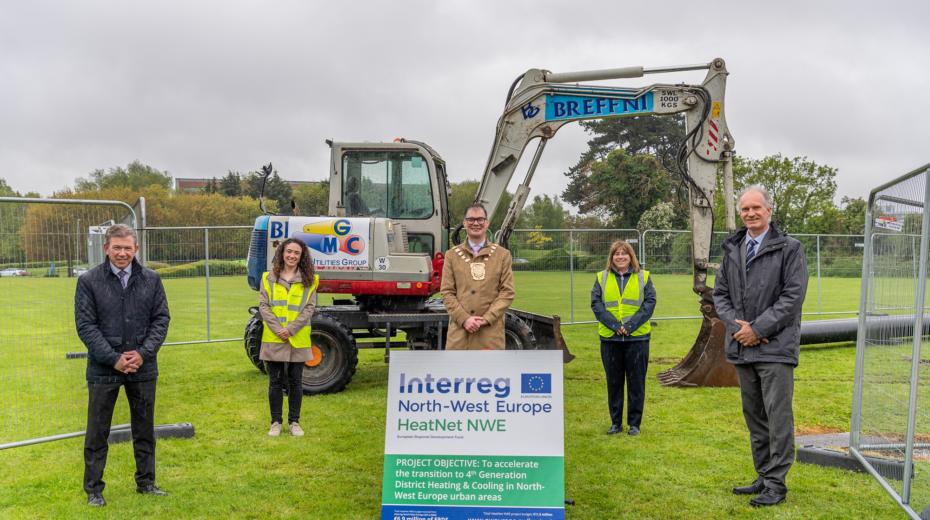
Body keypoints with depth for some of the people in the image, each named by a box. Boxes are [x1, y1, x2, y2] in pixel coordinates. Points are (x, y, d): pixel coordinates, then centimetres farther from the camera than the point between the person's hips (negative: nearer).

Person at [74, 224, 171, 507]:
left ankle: (146, 482, 28)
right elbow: (85, 325, -8)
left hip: (143, 368, 3)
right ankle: (93, 488, 22)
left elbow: (161, 319, 2)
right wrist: (114, 358, -15)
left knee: (144, 429, 13)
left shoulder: (151, 279, 2)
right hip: (103, 369, -2)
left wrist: (143, 353, -10)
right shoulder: (89, 281, -5)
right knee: (97, 432, 7)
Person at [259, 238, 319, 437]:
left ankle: (294, 422, 20)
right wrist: (277, 329, -12)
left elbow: (309, 308, -3)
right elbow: (263, 305, -1)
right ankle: (276, 422, 19)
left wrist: (291, 329, -14)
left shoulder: (309, 280, 2)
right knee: (275, 381, 7)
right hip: (273, 338, 0)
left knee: (295, 382, 8)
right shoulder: (268, 278, 4)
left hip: (298, 339, 0)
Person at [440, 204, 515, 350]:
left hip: (490, 330, -1)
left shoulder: (502, 255, 7)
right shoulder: (452, 255, 10)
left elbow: (507, 292, 1)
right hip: (459, 331, 1)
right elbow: (447, 292, 3)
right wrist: (464, 318, -10)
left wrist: (486, 318, -10)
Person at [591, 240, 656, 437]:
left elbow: (650, 303, -3)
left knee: (636, 381, 4)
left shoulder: (643, 277, 5)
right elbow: (596, 304, -1)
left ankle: (634, 423, 15)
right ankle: (616, 422, 19)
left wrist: (630, 325, -14)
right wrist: (614, 325, -13)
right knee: (613, 381, 8)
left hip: (637, 337, -1)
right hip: (609, 338, 1)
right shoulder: (602, 278, 7)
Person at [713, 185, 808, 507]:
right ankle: (763, 476, 26)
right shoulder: (732, 249, 11)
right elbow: (720, 293, 11)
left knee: (778, 417, -2)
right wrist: (736, 325, -6)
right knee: (754, 417, 14)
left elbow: (793, 296, -11)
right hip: (742, 347, 6)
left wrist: (757, 328, -14)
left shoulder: (789, 248, -4)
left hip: (775, 347, -5)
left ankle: (776, 483, 9)